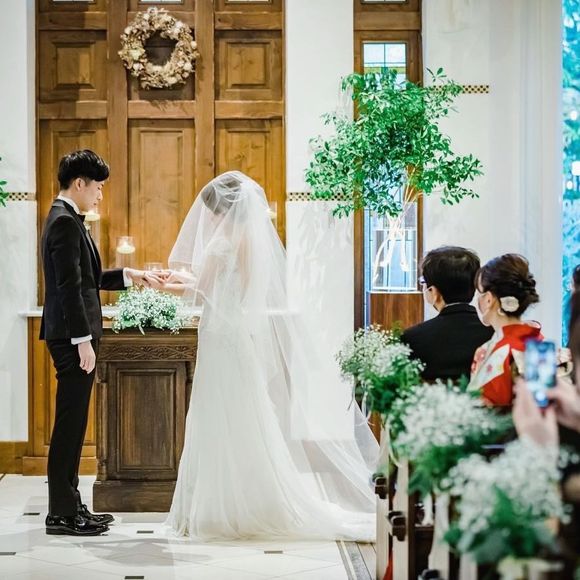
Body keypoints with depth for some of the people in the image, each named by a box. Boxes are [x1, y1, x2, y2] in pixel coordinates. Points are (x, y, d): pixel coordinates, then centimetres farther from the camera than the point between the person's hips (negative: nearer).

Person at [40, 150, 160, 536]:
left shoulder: (66, 219, 17)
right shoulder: (65, 222, -15)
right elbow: (69, 286, -21)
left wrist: (126, 276, 16)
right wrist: (83, 340, -22)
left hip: (74, 336, 10)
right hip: (73, 337, -10)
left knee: (73, 424, 14)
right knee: (70, 423, -6)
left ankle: (69, 504, 21)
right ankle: (62, 514, 0)